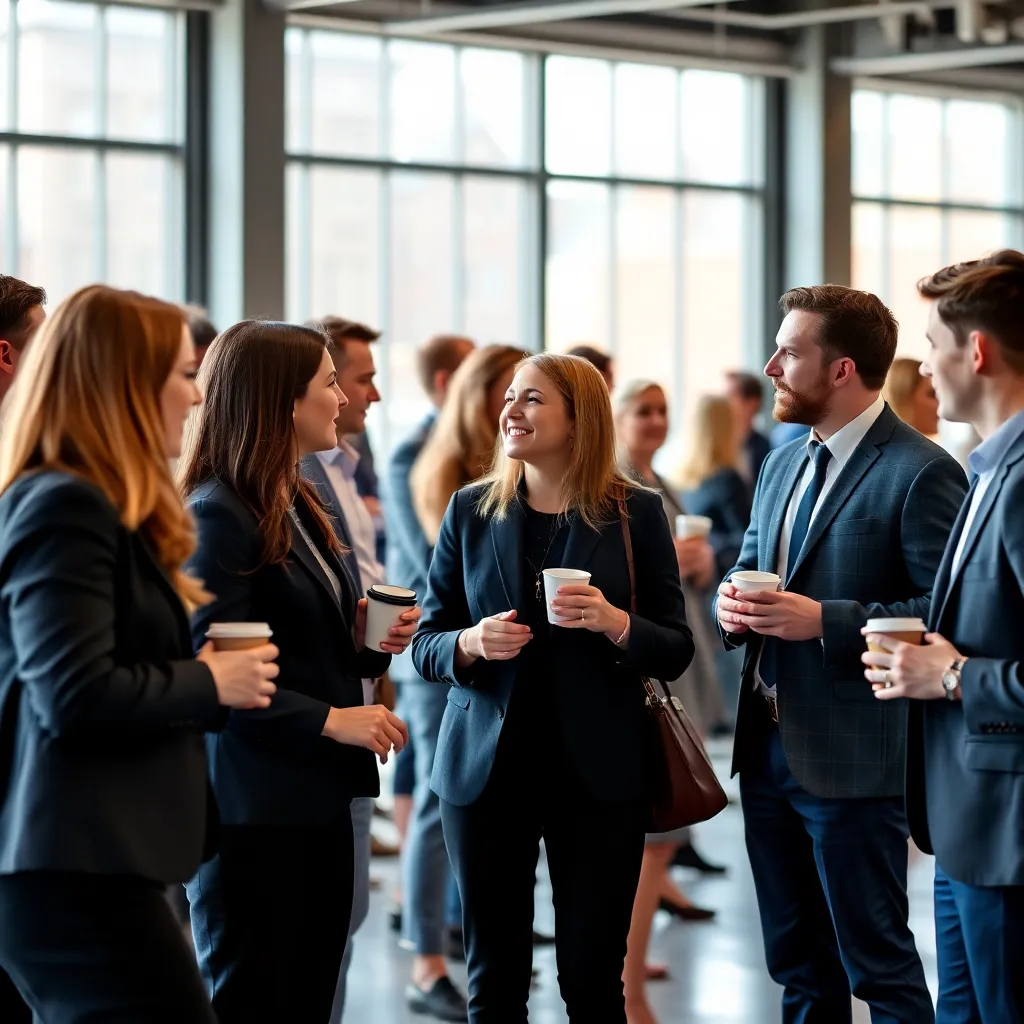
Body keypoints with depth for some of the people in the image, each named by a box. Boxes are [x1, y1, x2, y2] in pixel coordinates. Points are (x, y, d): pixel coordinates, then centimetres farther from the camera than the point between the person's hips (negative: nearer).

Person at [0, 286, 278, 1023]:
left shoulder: (92, 504, 19)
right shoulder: (63, 507, -14)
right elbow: (76, 696, -23)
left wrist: (196, 671, 9)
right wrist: (209, 685, -11)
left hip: (84, 864, 11)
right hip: (78, 871, -11)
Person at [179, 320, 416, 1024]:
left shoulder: (300, 506, 16)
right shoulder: (218, 515, -13)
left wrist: (367, 639, 5)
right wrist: (330, 719, -20)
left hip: (320, 800, 9)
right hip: (254, 809, -9)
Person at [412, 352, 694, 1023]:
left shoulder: (635, 512, 1)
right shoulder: (471, 511, 6)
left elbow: (676, 651, 1)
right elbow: (427, 646, 9)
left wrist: (614, 622, -18)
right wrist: (470, 643, -13)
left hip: (597, 772, -2)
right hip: (487, 766, 2)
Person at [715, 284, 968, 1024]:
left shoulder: (920, 472, -13)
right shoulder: (783, 466, 14)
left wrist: (824, 621, -23)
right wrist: (733, 603, 1)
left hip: (852, 760, -8)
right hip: (768, 746, 8)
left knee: (879, 962, 0)